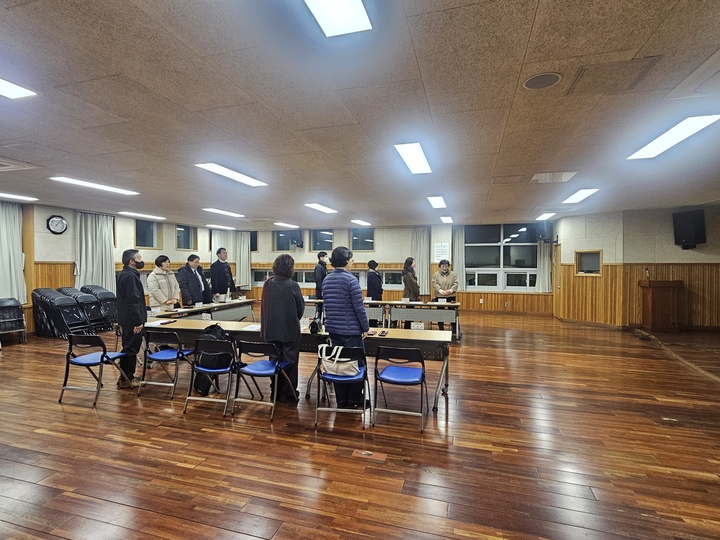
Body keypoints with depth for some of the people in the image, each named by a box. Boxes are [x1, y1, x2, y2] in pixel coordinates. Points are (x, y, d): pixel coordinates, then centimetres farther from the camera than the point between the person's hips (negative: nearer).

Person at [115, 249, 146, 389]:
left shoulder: (124, 274, 15)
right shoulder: (130, 276, -18)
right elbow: (133, 301, -23)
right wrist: (138, 321, -21)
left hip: (127, 319, 11)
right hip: (132, 320, -11)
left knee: (129, 349, 17)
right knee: (130, 349, -2)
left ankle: (126, 377, 27)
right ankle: (126, 379, 6)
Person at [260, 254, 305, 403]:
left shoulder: (268, 283, -3)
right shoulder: (293, 285, -15)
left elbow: (264, 305, 5)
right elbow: (301, 307, -6)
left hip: (271, 329, 5)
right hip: (290, 330, -4)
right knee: (289, 362, 9)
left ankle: (276, 392, 26)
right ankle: (288, 394, 16)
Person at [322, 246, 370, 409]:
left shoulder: (326, 280, 7)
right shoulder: (351, 279, -16)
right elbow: (359, 307, -17)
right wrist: (366, 327, -6)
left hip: (333, 328, 7)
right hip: (351, 329, -7)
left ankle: (341, 399, 21)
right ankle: (355, 399, 17)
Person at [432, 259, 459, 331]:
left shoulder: (453, 274, 7)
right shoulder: (436, 274, 5)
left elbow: (455, 284, 0)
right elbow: (435, 284, -5)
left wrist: (450, 290, -16)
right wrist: (440, 290, -19)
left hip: (451, 296, 0)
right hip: (439, 296, 0)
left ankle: (455, 329, 9)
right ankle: (441, 329, 15)